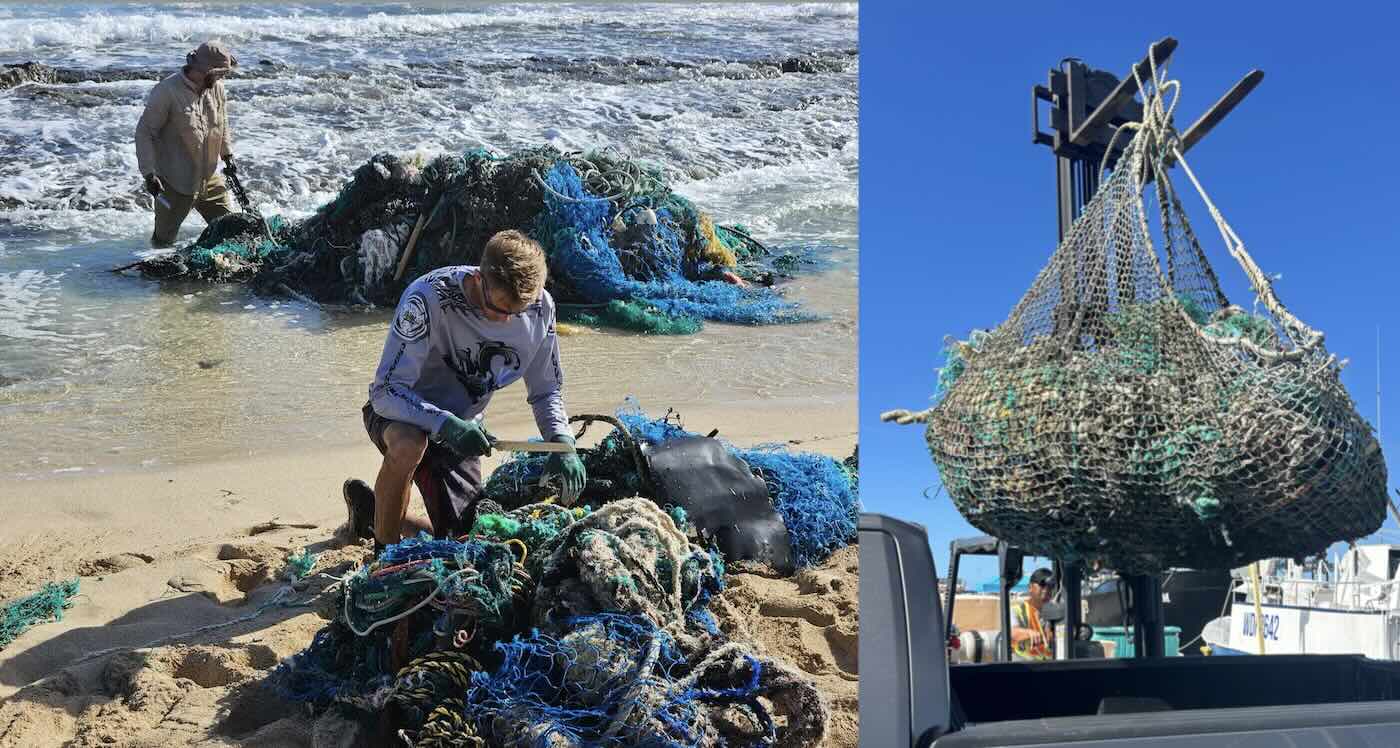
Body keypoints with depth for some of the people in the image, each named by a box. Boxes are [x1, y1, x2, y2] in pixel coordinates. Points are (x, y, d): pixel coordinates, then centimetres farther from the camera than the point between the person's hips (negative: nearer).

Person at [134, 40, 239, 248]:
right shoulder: (168, 91, -19)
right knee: (164, 242, 6)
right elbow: (144, 132, -14)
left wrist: (227, 155, 16)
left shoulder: (217, 87, 0)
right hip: (175, 183, -5)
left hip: (210, 178, 5)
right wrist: (149, 173, -18)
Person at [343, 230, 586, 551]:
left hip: (462, 428, 5)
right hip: (399, 411, -5)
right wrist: (444, 425, -46)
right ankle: (385, 549, -13)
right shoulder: (428, 297, -32)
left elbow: (545, 392, -3)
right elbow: (386, 392, -30)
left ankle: (372, 509, 32)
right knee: (408, 445, -41)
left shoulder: (540, 308, -17)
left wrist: (562, 444, -22)